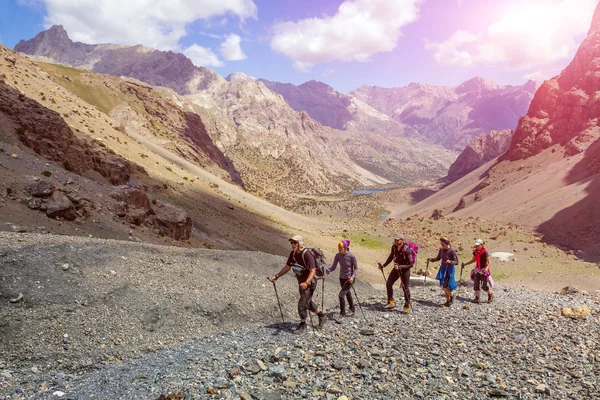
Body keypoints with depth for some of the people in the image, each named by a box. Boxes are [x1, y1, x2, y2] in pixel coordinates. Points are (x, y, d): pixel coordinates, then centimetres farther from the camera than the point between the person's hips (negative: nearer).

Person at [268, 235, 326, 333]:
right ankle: (321, 315, 43)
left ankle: (302, 324, 17)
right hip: (301, 282, 8)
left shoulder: (307, 254, -26)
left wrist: (306, 283, -46)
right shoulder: (293, 253, -3)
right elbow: (287, 267, 7)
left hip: (309, 282, -8)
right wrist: (276, 276, 1)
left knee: (302, 304, -6)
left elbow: (313, 271, -32)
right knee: (308, 302, 21)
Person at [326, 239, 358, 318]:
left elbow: (356, 268, -11)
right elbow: (333, 266, -6)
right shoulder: (338, 255, -8)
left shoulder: (351, 256, -20)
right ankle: (352, 311, 38)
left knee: (341, 294, -13)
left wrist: (352, 276, -25)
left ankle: (342, 313, 0)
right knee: (347, 294, 19)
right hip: (342, 278, 5)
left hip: (349, 279, -5)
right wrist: (328, 270, -26)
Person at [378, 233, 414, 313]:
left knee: (405, 288, 1)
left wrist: (400, 267, -32)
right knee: (388, 284, -1)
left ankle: (407, 305, 22)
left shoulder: (407, 250, -26)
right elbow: (391, 257, 12)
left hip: (405, 270, -6)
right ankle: (391, 302, 13)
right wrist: (383, 265, 7)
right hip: (396, 268, 6)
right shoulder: (394, 247, -7)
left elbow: (411, 264, -24)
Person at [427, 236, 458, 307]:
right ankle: (448, 300, 28)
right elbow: (438, 258, 14)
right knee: (444, 286, 11)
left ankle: (451, 296, 19)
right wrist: (431, 259, -2)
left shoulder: (452, 251, -18)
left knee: (444, 287, -11)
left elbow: (457, 262, -16)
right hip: (443, 269, 6)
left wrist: (450, 262, -34)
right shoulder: (441, 249, 0)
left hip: (449, 269, -6)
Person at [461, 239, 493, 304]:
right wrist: (465, 264, 13)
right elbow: (473, 260, 17)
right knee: (476, 284, 3)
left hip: (484, 270, -6)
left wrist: (486, 268, -33)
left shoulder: (485, 252, -16)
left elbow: (489, 262, -16)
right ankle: (477, 298, 12)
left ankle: (490, 295, 26)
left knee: (484, 286, -1)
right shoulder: (475, 252, 2)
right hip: (477, 270, 6)